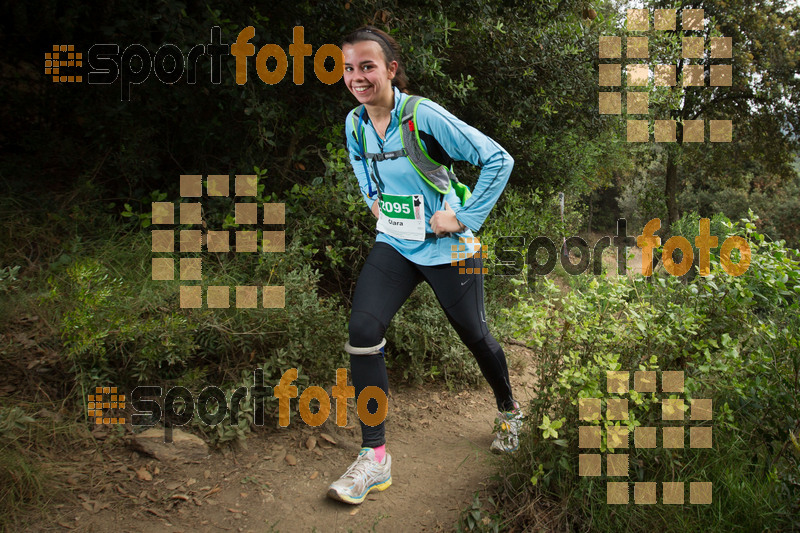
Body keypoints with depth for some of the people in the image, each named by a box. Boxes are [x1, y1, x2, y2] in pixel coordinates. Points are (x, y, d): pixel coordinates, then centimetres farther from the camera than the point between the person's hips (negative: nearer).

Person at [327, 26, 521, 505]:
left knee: (475, 335, 11)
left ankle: (510, 412, 43)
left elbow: (498, 160, -15)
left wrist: (465, 218, -16)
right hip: (394, 245, 5)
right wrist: (376, 202, 7)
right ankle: (375, 457, -3)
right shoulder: (355, 124, 1)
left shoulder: (425, 116, -18)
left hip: (447, 248, -4)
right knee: (363, 330, -14)